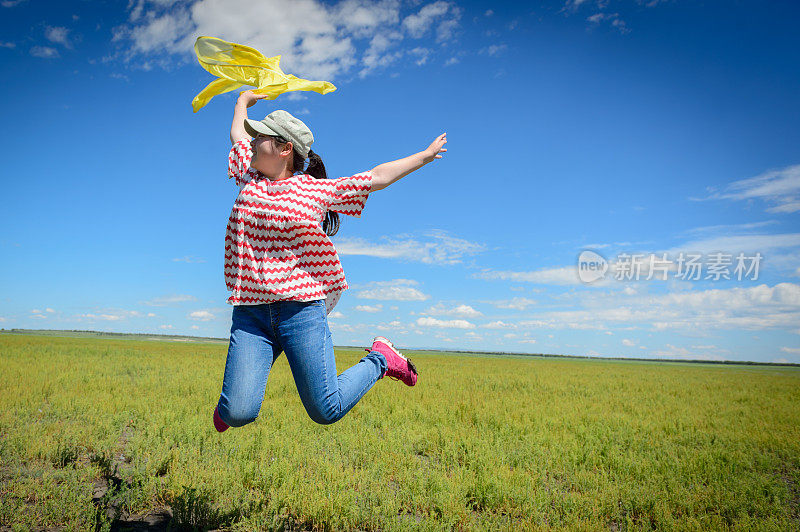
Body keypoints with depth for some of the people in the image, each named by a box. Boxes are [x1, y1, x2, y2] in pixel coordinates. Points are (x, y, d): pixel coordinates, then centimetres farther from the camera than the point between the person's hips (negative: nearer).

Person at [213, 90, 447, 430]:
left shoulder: (318, 189, 3)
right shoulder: (250, 178, 13)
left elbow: (378, 176, 10)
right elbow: (238, 135, 31)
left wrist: (425, 155, 15)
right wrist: (243, 101, 48)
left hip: (302, 310, -3)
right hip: (250, 311, 3)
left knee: (326, 412, -5)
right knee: (237, 414, -10)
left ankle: (379, 359, 21)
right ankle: (234, 395, 28)